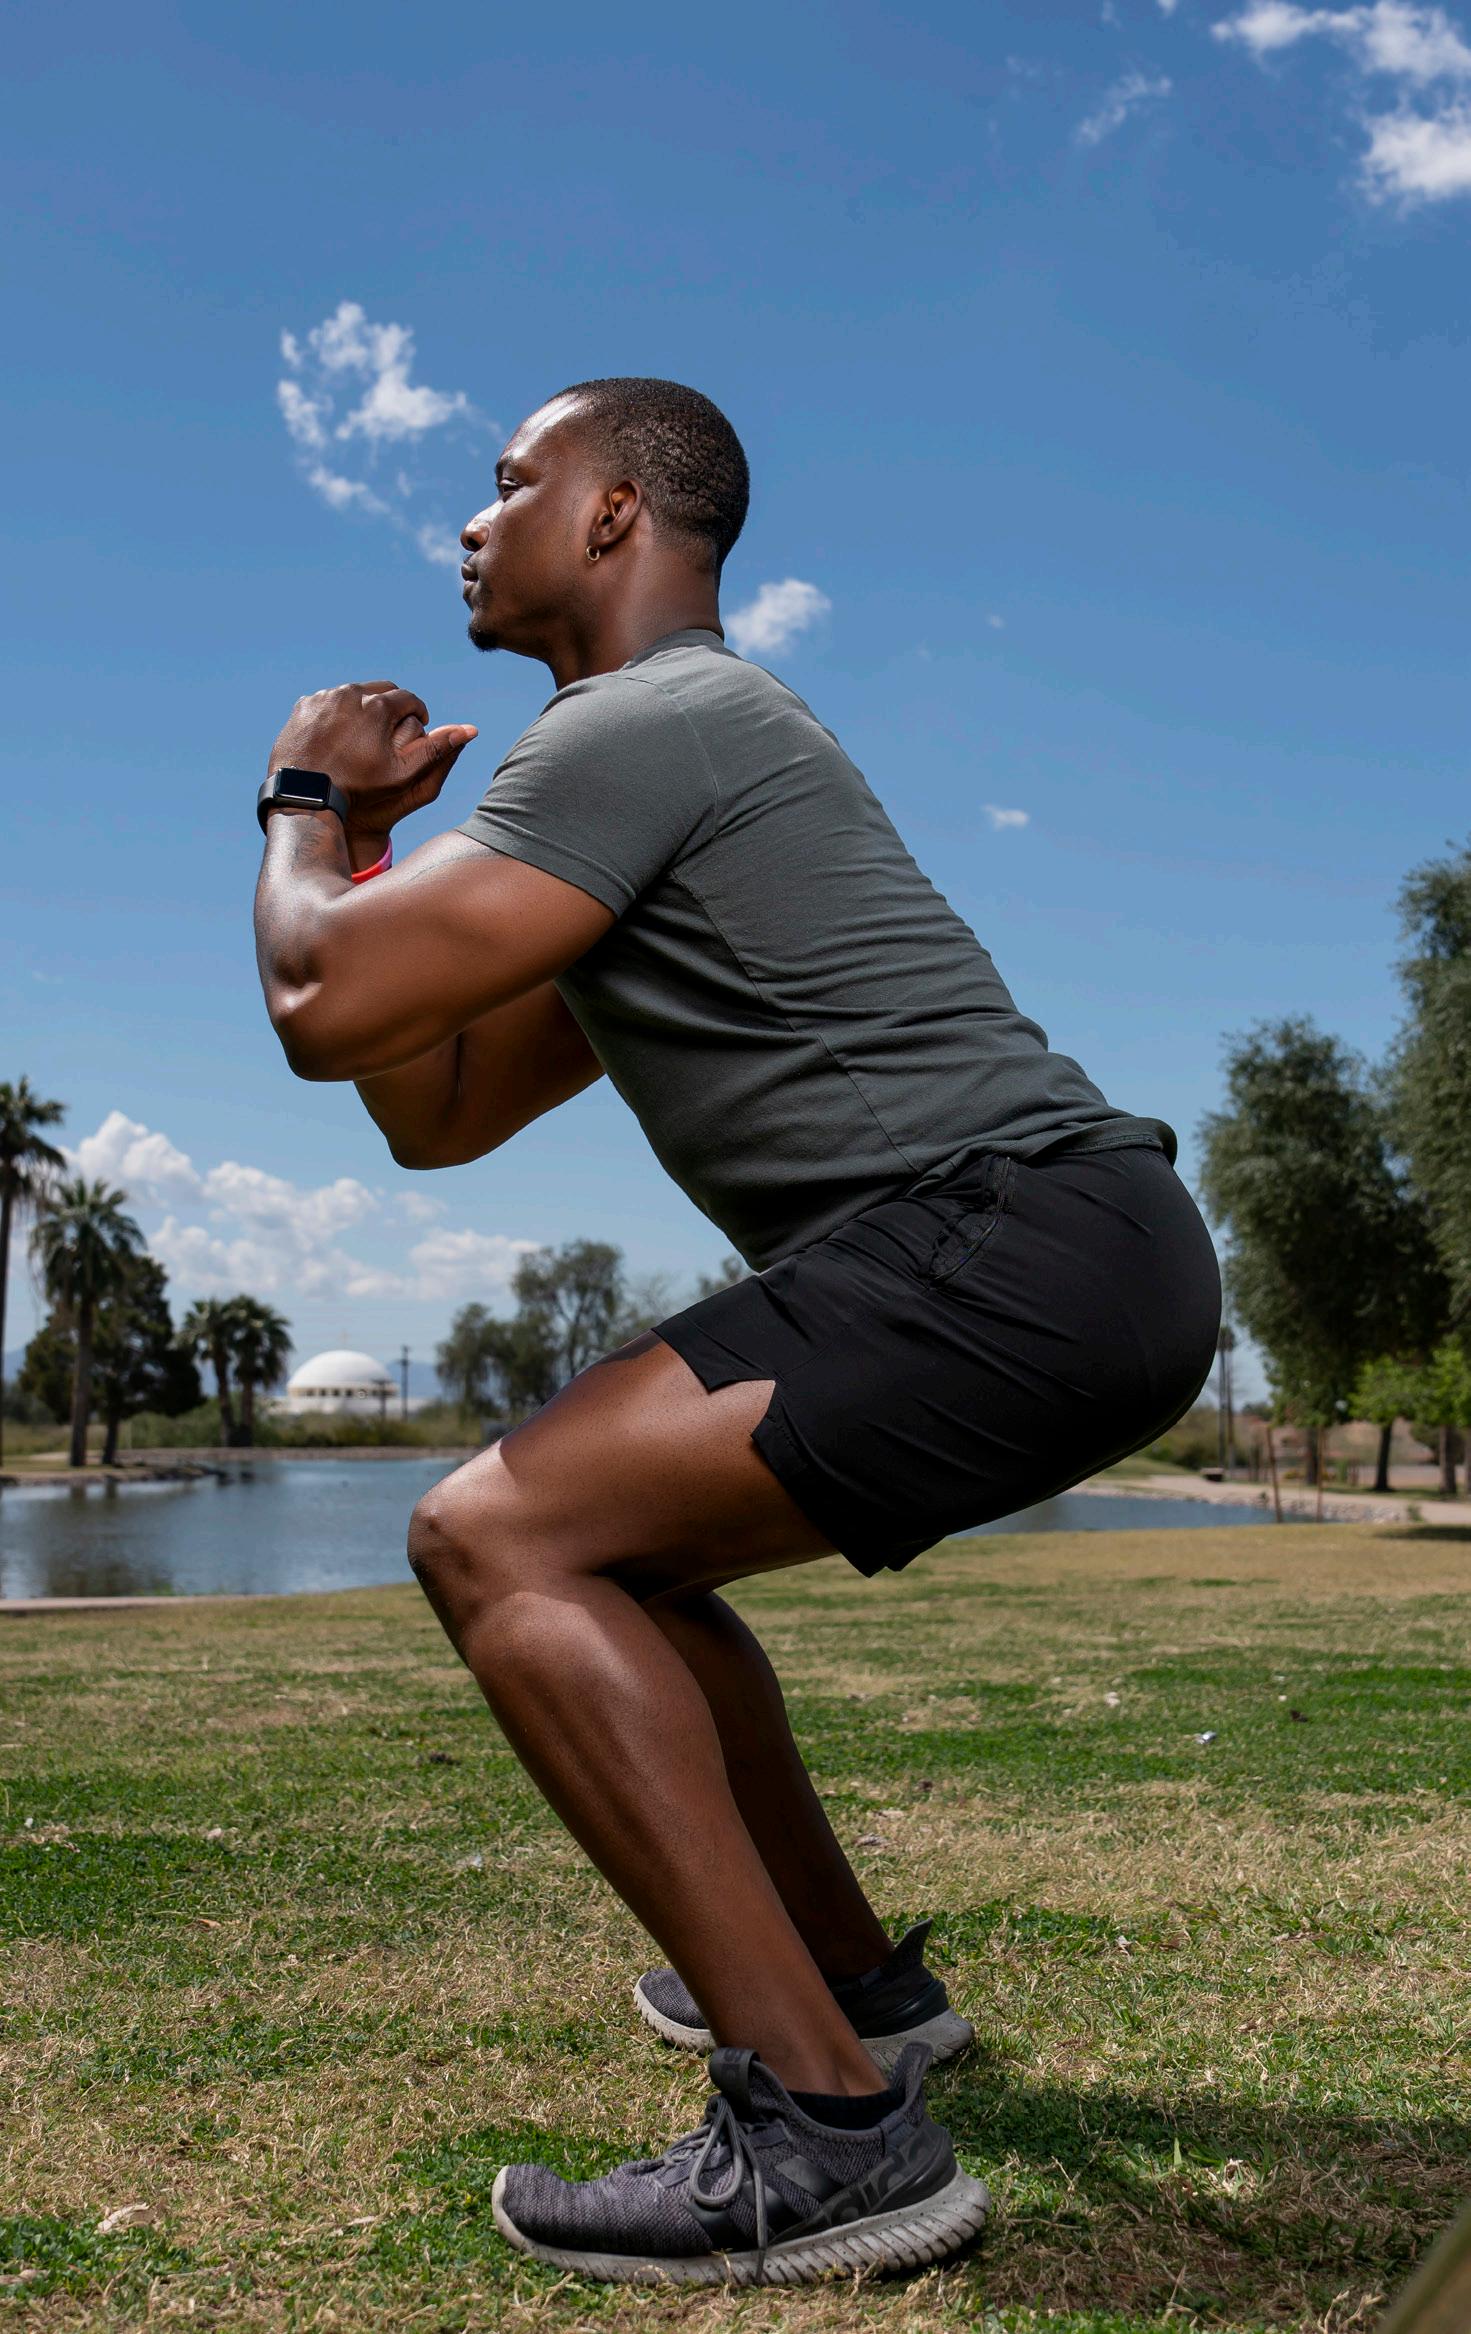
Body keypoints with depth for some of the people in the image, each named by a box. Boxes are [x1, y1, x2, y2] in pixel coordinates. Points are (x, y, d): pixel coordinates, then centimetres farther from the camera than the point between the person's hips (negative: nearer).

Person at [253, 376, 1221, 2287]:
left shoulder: (642, 724, -7)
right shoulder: (671, 755, 26)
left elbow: (325, 1004, -12)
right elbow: (436, 1113, 26)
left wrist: (299, 804, 8)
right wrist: (364, 828, 20)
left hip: (1020, 1241, -11)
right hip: (1073, 1273, 11)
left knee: (499, 1540, -16)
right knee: (604, 1551, 23)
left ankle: (830, 2130, -15)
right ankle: (855, 1979, 32)